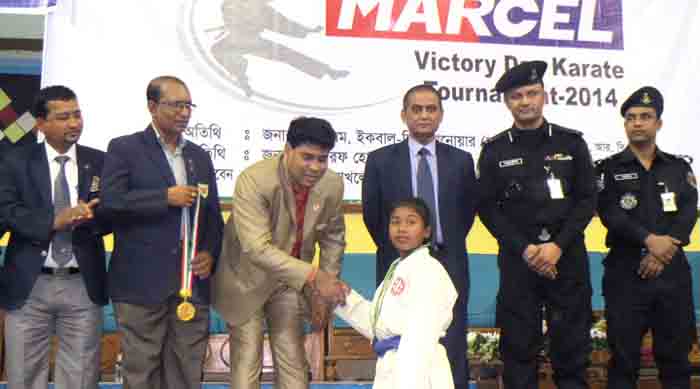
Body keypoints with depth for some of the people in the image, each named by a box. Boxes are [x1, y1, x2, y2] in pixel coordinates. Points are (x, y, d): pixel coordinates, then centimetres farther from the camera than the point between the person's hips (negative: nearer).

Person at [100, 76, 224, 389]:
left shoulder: (200, 156, 16)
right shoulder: (124, 149, 1)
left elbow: (212, 214, 17)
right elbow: (110, 201, -13)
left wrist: (210, 252, 0)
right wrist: (166, 197, -12)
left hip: (192, 279, 5)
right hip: (142, 280, -4)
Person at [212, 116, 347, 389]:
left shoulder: (333, 185, -13)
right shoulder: (253, 180, -30)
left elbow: (332, 237, 4)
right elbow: (257, 248, -37)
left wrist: (327, 287, -3)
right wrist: (313, 276, -43)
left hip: (290, 282, 4)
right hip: (247, 281, -4)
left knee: (294, 363, 8)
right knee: (247, 363, 0)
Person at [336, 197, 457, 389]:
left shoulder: (428, 270, -13)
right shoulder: (397, 268, 17)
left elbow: (421, 336, -20)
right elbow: (376, 324, 16)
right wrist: (344, 296, 6)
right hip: (392, 370, 10)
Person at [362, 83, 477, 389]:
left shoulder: (461, 160, 6)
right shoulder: (380, 160, 1)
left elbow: (468, 210, 13)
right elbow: (371, 214, 6)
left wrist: (449, 247, 10)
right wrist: (394, 252, 9)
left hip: (448, 265, 1)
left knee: (452, 353, 3)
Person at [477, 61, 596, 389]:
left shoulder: (571, 142, 5)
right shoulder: (495, 150, 3)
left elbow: (587, 199, 1)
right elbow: (488, 208, 0)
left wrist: (558, 246, -11)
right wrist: (525, 249, -11)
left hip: (567, 257, 1)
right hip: (517, 260, 0)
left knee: (572, 343, 6)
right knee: (519, 344, 5)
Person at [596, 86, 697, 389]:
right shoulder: (609, 169, 5)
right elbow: (611, 215, -9)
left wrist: (664, 252, -15)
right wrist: (650, 240, -20)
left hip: (672, 270, 2)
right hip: (625, 270, -2)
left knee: (676, 353, 7)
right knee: (624, 355, 2)